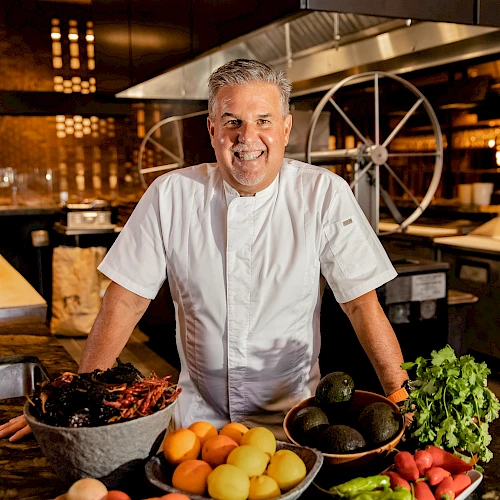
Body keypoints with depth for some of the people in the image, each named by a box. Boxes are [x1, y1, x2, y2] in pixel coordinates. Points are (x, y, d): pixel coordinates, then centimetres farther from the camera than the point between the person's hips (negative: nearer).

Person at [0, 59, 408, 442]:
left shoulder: (324, 194, -8)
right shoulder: (171, 195, -5)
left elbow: (362, 303, -7)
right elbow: (126, 300, -2)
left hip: (293, 418, -1)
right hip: (199, 418, 1)